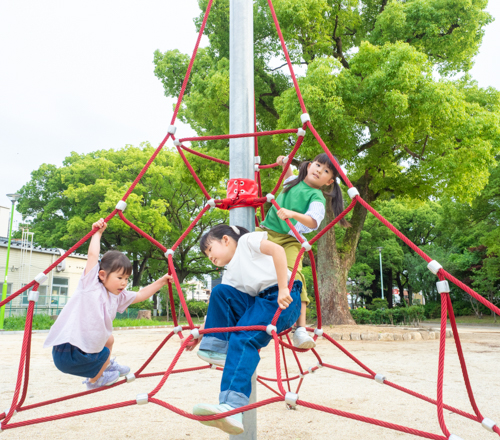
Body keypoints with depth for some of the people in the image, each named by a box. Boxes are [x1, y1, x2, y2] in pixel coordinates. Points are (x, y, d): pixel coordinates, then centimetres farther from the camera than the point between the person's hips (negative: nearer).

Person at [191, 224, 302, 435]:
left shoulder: (246, 240, 4)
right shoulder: (230, 274, 24)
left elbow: (277, 250, -14)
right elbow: (218, 310, 24)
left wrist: (283, 289, -22)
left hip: (281, 299, -7)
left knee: (242, 340, -26)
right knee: (219, 292, -4)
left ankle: (232, 407, -37)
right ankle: (217, 348, -4)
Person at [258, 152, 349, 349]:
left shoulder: (317, 198, -3)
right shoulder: (293, 182, 15)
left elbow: (313, 222, -21)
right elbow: (289, 173, 41)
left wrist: (292, 214, -35)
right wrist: (284, 163, 21)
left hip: (290, 240, -5)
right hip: (266, 232, 5)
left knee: (294, 275, -25)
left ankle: (301, 329, -27)